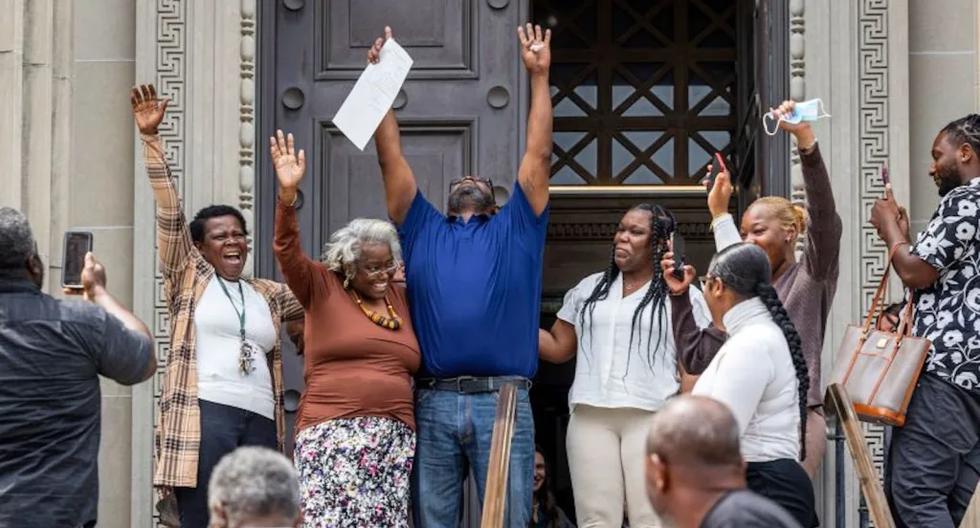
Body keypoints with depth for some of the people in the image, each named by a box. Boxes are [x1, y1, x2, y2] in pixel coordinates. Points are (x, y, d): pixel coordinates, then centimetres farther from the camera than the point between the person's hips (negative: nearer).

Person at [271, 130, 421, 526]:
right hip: (334, 434, -5)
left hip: (395, 439, 5)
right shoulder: (322, 290, 6)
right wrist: (287, 194, -21)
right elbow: (287, 252, -7)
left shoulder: (403, 299, 18)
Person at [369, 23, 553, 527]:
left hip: (502, 401, -1)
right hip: (432, 403, 1)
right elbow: (391, 159, 17)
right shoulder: (422, 230, 21)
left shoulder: (515, 229, 18)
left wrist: (539, 75, 13)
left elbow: (539, 155, 14)